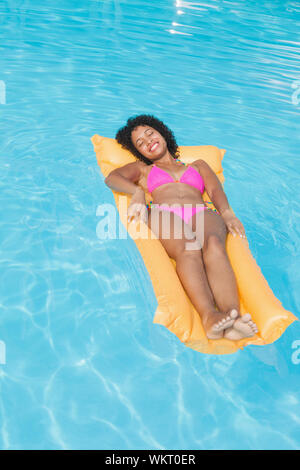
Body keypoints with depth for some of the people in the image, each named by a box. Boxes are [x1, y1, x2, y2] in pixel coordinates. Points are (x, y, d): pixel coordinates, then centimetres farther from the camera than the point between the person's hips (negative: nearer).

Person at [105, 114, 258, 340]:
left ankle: (232, 316, -58)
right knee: (188, 248, -38)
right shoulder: (142, 169, 36)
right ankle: (209, 316, -59)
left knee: (214, 244, -37)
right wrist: (137, 191, -9)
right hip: (164, 213, -1)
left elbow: (215, 189, 18)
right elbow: (112, 177, 14)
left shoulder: (198, 164, 38)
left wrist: (227, 212, -6)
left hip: (202, 213, 1)